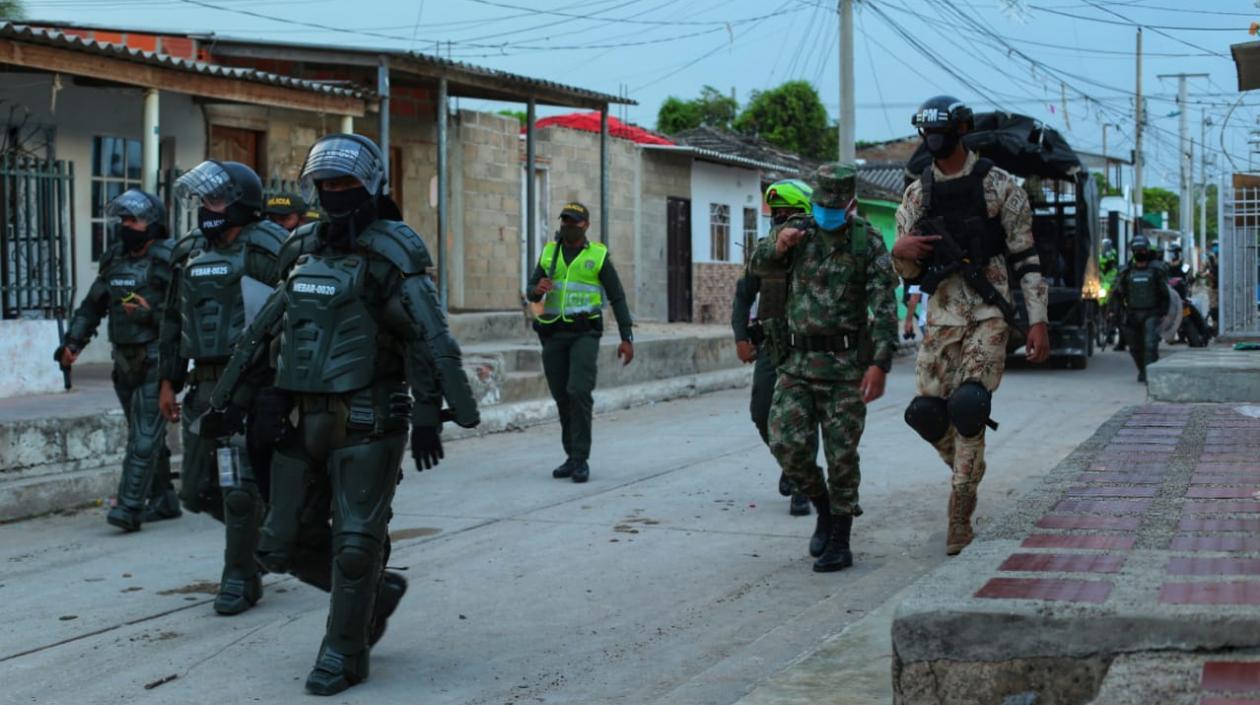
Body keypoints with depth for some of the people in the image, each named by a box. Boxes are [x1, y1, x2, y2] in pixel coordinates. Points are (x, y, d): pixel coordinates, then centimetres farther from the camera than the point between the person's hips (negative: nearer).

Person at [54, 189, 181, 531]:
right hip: (125, 362, 7)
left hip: (155, 362, -7)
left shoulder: (169, 260, -10)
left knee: (144, 437, -10)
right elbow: (92, 306, 18)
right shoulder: (115, 259, 12)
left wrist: (151, 314, -24)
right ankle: (163, 501, 22)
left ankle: (129, 508, -13)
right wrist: (73, 341, 10)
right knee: (146, 436, 13)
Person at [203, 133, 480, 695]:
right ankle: (376, 592, 29)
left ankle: (345, 654, 13)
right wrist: (225, 396, 16)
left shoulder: (391, 253, -9)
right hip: (302, 418, 7)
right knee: (286, 544, 9)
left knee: (355, 543, -3)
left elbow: (429, 341, -15)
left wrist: (428, 417, -20)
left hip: (365, 422, -7)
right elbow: (263, 331, 17)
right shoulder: (302, 251, 12)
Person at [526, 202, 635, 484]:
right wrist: (538, 289, -15)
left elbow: (617, 298, 0)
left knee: (579, 392, -19)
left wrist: (627, 337, -7)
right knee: (562, 397, 7)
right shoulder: (549, 253, 10)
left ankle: (580, 460, -12)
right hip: (554, 334, 4)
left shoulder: (598, 255, -1)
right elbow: (531, 292, 11)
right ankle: (573, 457, 20)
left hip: (584, 334, -4)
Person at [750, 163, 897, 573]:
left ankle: (840, 543, 8)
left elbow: (885, 309, -8)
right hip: (798, 362, 3)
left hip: (846, 364, -3)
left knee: (841, 455, -1)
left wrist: (880, 365, -19)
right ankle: (824, 509, 20)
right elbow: (760, 267, -2)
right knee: (788, 445, -5)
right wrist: (776, 245, -25)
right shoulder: (799, 233, 8)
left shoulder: (868, 242, -3)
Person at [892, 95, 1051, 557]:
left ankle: (960, 515, -8)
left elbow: (1026, 258, -1)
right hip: (941, 315, 4)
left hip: (989, 314, -4)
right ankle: (968, 467, 27)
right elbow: (909, 273, 13)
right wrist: (899, 251, -12)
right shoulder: (916, 195, 10)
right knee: (926, 412, -5)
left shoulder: (998, 185, -1)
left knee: (968, 405, -19)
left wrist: (1038, 321, -8)